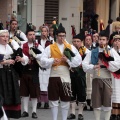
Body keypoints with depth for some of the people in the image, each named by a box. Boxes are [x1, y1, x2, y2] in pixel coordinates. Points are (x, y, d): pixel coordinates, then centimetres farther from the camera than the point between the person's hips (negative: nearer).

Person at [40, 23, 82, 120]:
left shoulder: (71, 47, 5)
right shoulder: (50, 48, 3)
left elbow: (78, 61, -3)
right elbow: (43, 61, -4)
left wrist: (68, 59, -15)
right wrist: (52, 60, -19)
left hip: (65, 76, 1)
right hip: (54, 76, -1)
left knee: (66, 100, 5)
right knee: (54, 99, 3)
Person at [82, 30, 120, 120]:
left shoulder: (111, 51, 4)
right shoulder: (93, 52, 9)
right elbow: (84, 64, 4)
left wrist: (106, 64, -15)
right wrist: (93, 67, -13)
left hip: (107, 79, -1)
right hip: (96, 79, 2)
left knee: (107, 101, 1)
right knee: (96, 101, 4)